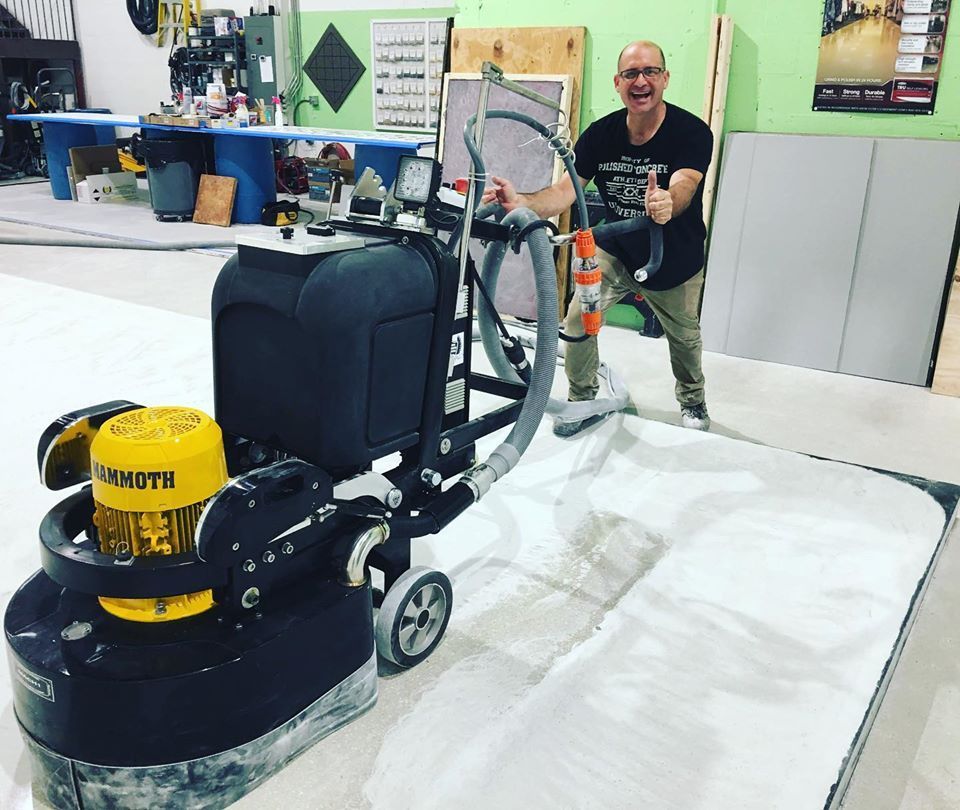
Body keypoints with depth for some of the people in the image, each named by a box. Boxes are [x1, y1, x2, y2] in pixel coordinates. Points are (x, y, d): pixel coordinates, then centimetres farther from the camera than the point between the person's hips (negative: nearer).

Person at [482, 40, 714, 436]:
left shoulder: (693, 132, -24)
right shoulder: (601, 133, -14)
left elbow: (683, 187, -41)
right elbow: (566, 190, -23)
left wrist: (666, 203, -67)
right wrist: (522, 202, -44)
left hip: (676, 262, -1)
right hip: (616, 253, 2)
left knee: (684, 337, 17)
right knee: (578, 320, -15)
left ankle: (692, 400, 48)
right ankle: (583, 401, 10)